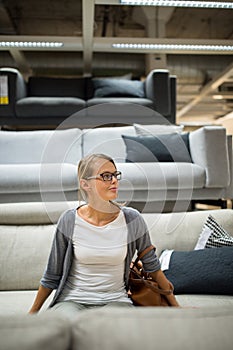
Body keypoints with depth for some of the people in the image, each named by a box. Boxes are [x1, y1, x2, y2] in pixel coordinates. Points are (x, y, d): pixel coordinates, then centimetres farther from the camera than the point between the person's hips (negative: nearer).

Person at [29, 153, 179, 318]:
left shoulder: (132, 219, -8)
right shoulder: (69, 220, -9)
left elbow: (153, 267, 6)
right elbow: (52, 275, 5)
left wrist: (176, 306, 12)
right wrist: (33, 312, 11)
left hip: (115, 300, 1)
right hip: (72, 300, 0)